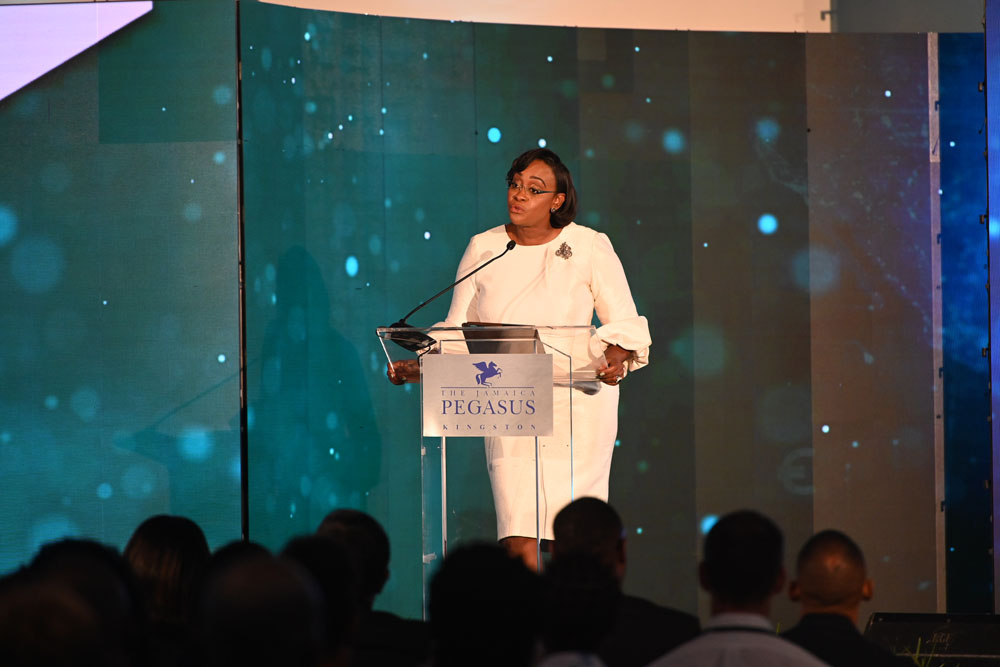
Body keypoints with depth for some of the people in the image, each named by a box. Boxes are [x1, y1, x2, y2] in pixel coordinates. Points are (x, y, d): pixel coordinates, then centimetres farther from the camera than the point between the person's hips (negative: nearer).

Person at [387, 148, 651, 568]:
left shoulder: (590, 247, -1)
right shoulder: (483, 249, 5)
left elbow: (625, 326, 1)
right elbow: (456, 332, 7)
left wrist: (616, 360, -20)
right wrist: (418, 368, -10)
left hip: (579, 402, -1)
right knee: (518, 539, -10)